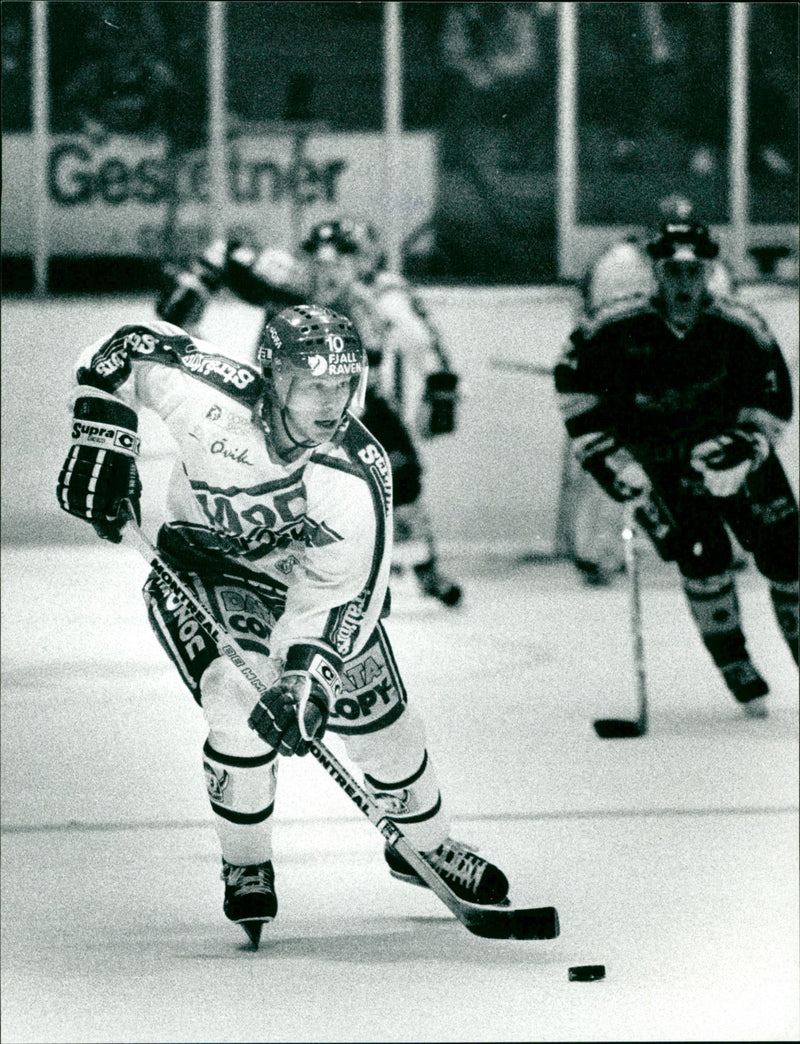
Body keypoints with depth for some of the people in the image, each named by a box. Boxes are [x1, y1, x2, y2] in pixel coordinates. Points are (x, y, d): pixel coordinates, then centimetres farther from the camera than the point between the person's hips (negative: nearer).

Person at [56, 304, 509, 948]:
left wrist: (306, 678, -40)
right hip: (201, 567, -2)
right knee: (240, 706, -25)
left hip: (307, 577, 2)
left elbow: (340, 597, -27)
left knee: (381, 720, 4)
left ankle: (425, 846, 35)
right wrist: (102, 448, -23)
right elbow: (123, 352, -18)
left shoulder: (357, 478, -31)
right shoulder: (212, 395, -34)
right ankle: (247, 866, -1)